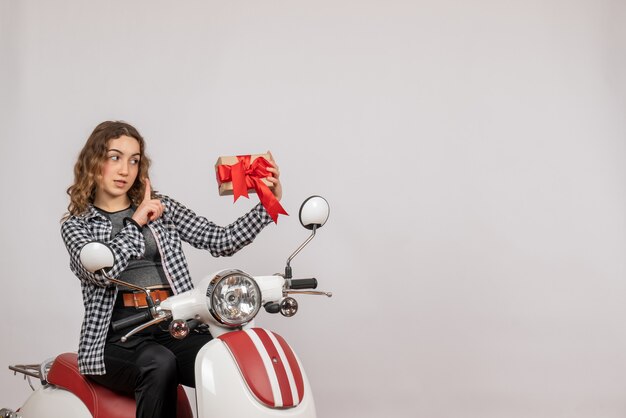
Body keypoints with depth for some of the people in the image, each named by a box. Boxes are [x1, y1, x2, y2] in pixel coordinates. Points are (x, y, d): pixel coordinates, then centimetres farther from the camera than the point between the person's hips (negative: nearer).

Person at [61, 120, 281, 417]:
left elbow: (222, 242, 8)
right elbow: (100, 270, -13)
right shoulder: (76, 226, 10)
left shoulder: (161, 207, 18)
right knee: (159, 365, -36)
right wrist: (136, 222, -3)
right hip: (118, 336, -2)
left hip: (175, 328, 3)